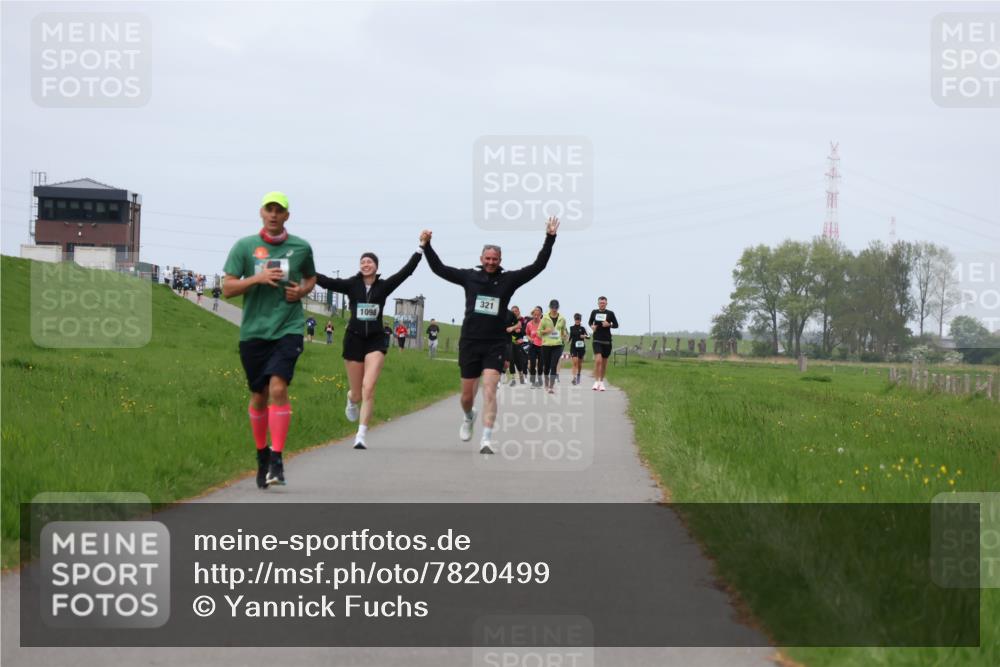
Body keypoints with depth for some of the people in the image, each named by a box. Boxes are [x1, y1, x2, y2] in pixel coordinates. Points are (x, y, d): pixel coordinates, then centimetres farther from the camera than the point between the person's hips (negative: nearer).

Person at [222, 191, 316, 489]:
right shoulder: (244, 246, 2)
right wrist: (258, 278, -15)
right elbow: (227, 288, 0)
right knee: (259, 395, 9)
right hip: (253, 330, 1)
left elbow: (311, 278, 23)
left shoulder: (301, 247, 5)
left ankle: (277, 458, -18)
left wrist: (301, 291, 1)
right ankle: (261, 453, 29)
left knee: (278, 387, -19)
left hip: (288, 329, -1)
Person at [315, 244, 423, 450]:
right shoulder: (352, 284, 1)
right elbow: (326, 282, -9)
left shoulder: (383, 286, 3)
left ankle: (362, 435, -17)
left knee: (368, 388, -17)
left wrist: (420, 249, -11)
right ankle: (352, 399, 48)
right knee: (358, 394, 8)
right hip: (354, 339, 1)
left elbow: (406, 271, -4)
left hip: (375, 341, -1)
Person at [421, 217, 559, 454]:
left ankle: (487, 439, -20)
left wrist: (550, 239, -8)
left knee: (489, 389, -16)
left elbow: (538, 266, -2)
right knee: (467, 395, 11)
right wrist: (426, 246, 1)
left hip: (495, 344, -1)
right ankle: (468, 417, 46)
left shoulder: (509, 279, 2)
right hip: (469, 343, 2)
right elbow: (439, 268, 9)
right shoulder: (469, 277, 4)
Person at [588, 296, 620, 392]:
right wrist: (591, 326, -3)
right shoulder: (594, 312, 5)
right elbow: (590, 322, 19)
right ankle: (596, 381, -13)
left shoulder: (610, 313, 2)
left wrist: (609, 324, -13)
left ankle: (601, 382, 23)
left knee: (604, 362, 9)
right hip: (597, 340, -1)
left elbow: (616, 325, 7)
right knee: (598, 360, -19)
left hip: (607, 341, 1)